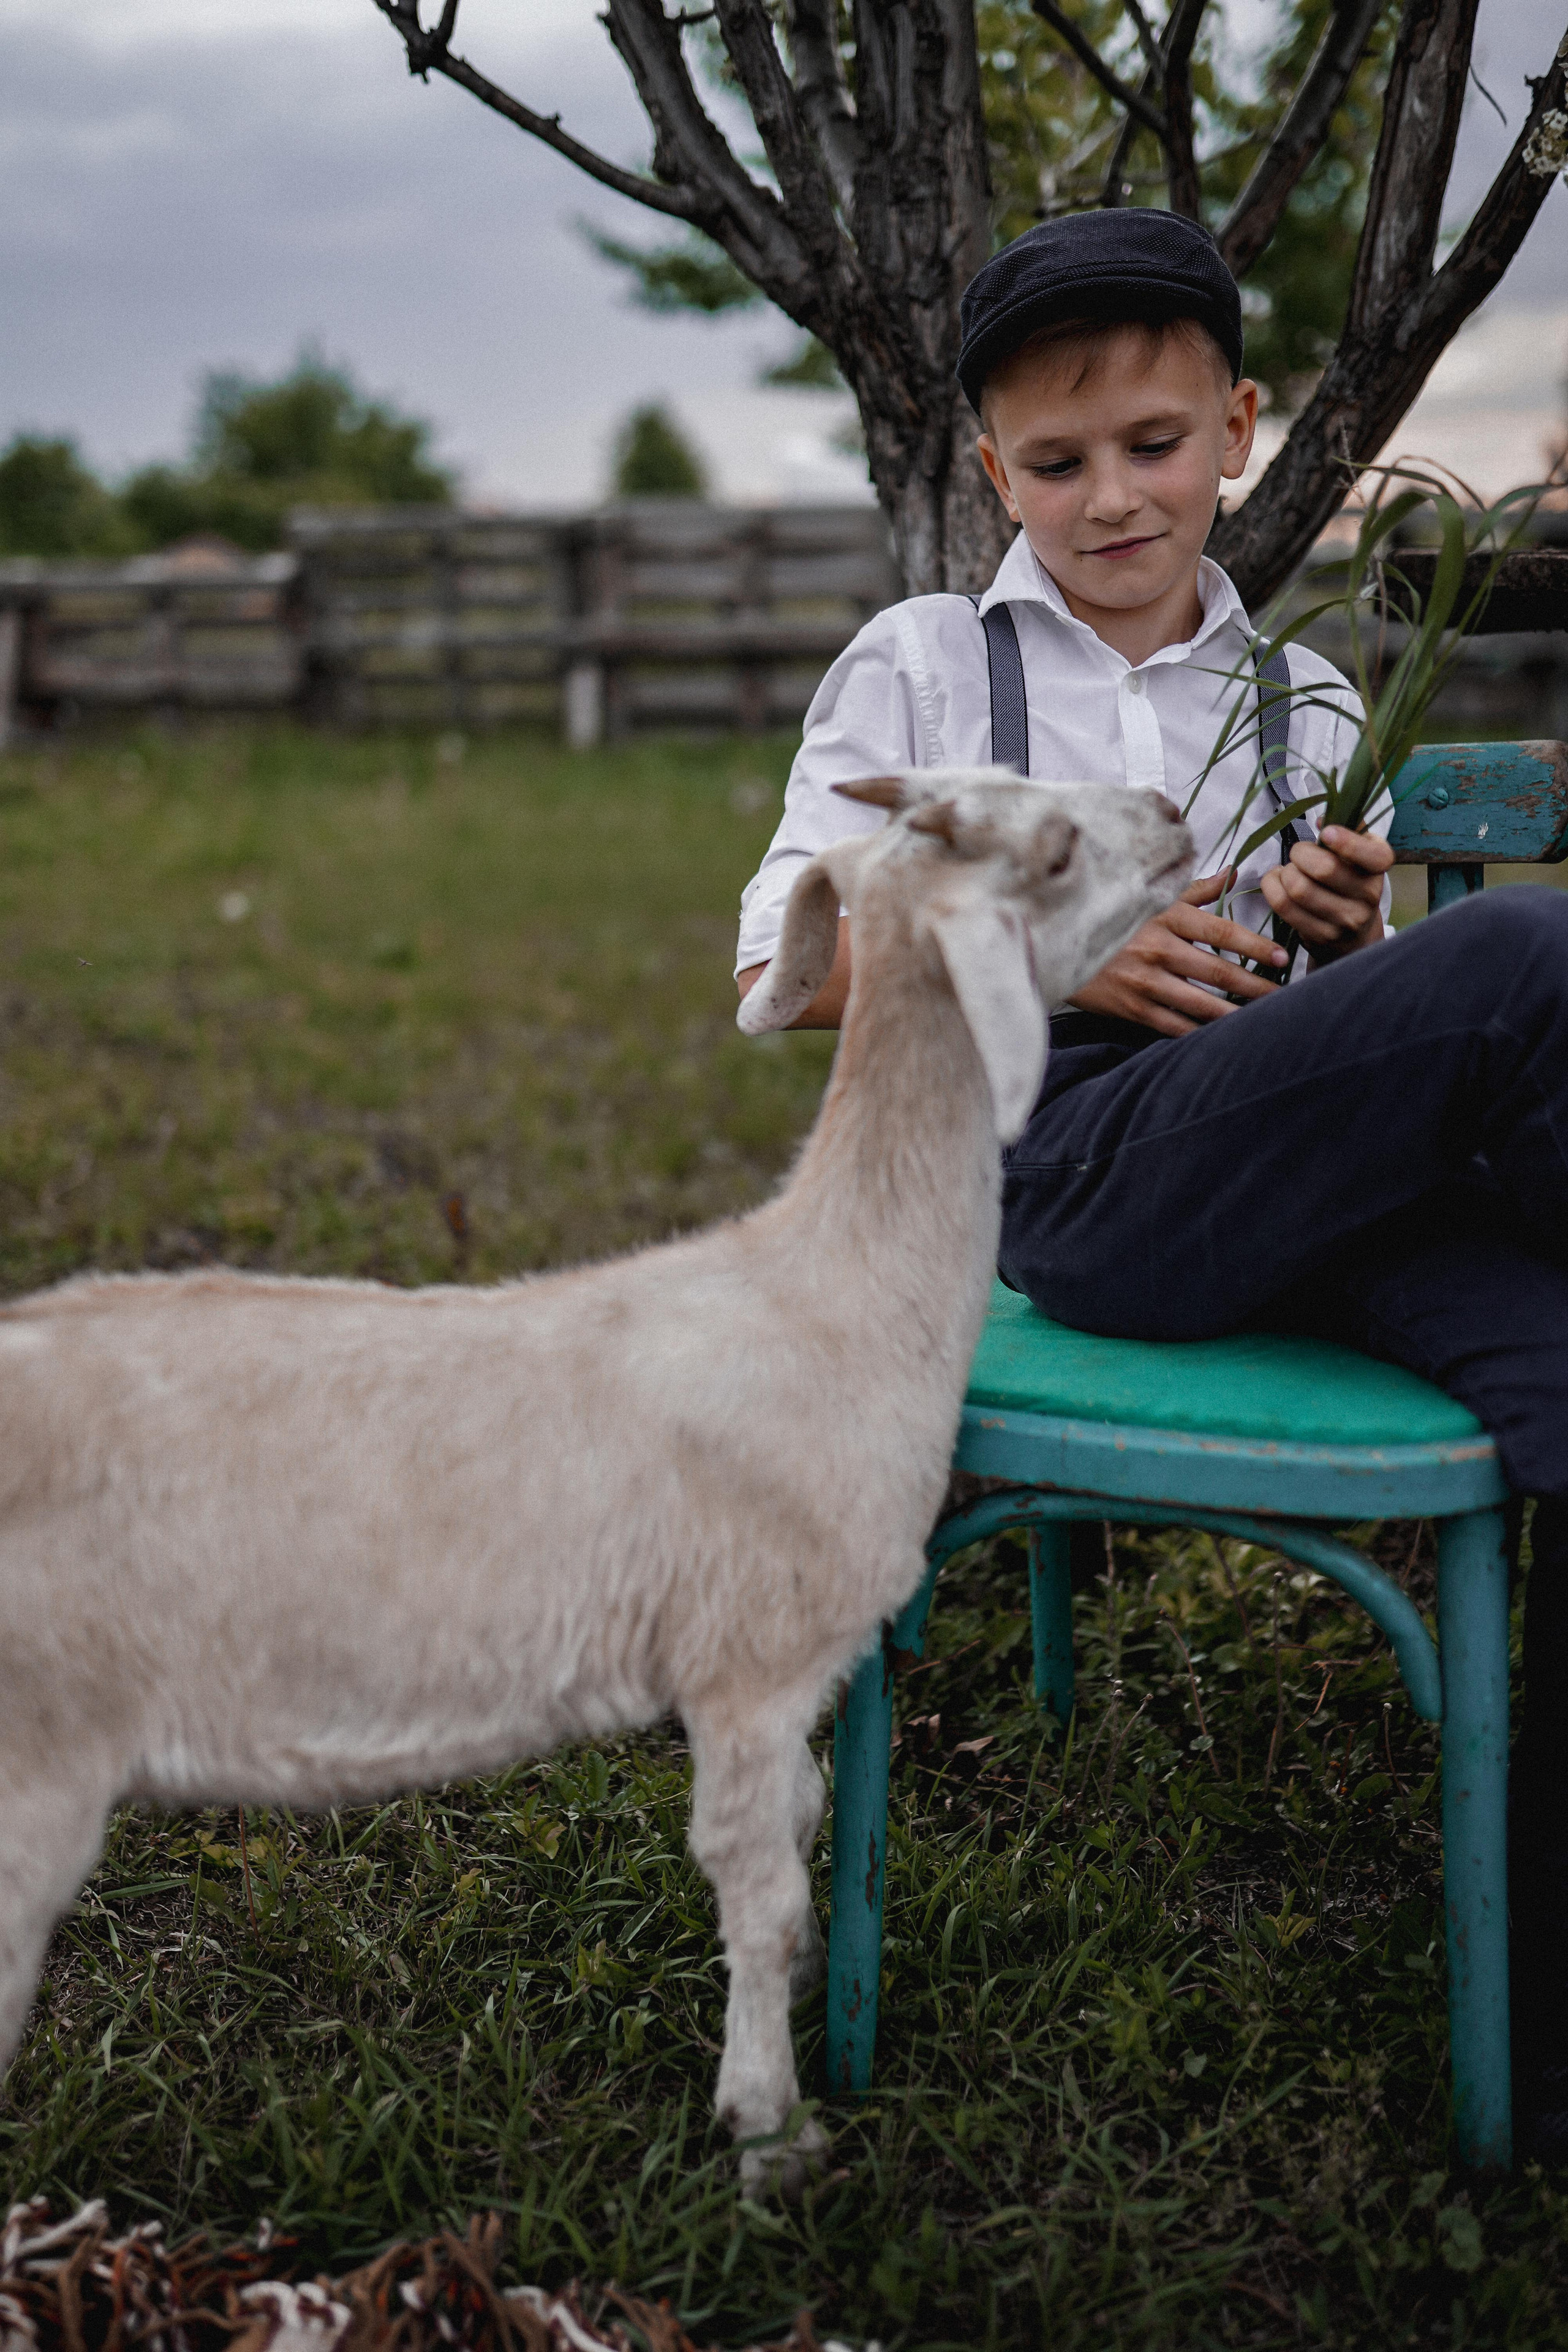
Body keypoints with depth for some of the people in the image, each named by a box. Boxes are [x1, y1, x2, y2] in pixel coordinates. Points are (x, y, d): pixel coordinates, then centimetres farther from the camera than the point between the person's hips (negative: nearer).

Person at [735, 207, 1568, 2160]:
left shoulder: (1305, 705, 26)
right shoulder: (921, 664, 18)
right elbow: (786, 967, 9)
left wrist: (1355, 942, 1)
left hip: (1315, 1195, 4)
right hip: (1072, 1172, -4)